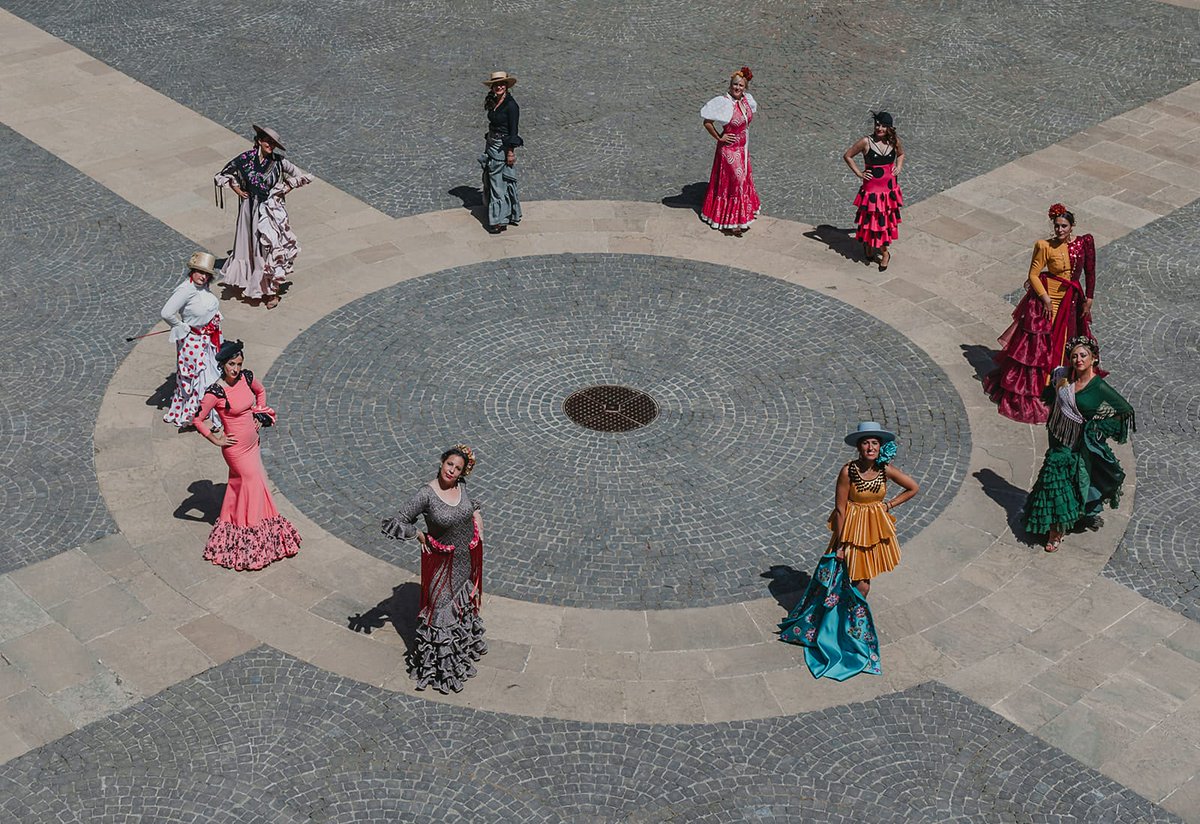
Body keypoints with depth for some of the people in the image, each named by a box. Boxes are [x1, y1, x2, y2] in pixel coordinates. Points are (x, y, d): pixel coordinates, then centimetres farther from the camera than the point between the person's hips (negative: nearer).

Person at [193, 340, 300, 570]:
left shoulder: (246, 377, -5)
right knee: (253, 481, 1)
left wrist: (260, 417, 10)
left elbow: (260, 391, 17)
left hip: (252, 442, 6)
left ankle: (232, 525, 33)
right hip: (235, 446, -6)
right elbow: (198, 419, -18)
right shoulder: (216, 391, -23)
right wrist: (215, 440, -13)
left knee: (239, 483, 17)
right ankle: (249, 535, 15)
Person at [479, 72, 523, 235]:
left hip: (503, 147, -9)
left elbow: (513, 130, -16)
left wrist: (511, 152, -18)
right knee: (490, 180, 13)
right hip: (492, 145, 9)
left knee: (500, 183, -6)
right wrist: (488, 144, 18)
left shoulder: (511, 105, -15)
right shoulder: (493, 103, 9)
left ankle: (500, 220, 0)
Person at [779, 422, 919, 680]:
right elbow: (840, 509, -14)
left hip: (876, 529, 3)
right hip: (853, 529, -3)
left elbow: (913, 487, 6)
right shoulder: (848, 471, -20)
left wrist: (889, 505, -3)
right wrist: (840, 545, -12)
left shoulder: (886, 470, -10)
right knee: (859, 584, 1)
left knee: (863, 581, 11)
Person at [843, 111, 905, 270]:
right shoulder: (867, 142, -15)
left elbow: (901, 154, 19)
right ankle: (868, 246, 33)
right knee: (871, 220, 8)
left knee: (887, 220, 12)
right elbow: (847, 156, -4)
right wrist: (859, 173, -6)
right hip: (871, 189, -3)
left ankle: (884, 251, 27)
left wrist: (898, 167, 1)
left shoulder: (894, 141, -4)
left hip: (889, 188, 3)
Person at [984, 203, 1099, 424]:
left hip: (1070, 303, 4)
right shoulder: (1046, 247, -12)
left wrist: (1088, 300, 2)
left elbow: (1090, 273, 4)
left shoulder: (1084, 243, -2)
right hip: (1046, 299, -4)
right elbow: (1033, 275, -10)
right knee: (1038, 344, 1)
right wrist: (1045, 298, -16)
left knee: (1064, 346, 14)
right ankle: (1029, 391, 11)